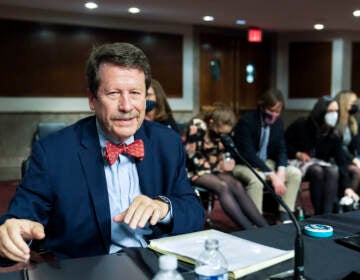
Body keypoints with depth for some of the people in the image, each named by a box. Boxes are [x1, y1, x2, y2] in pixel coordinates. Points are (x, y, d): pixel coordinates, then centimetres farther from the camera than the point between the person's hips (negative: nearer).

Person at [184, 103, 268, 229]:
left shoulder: (221, 130, 2)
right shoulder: (197, 127, -18)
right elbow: (192, 157, -18)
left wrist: (225, 163, -8)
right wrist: (219, 167, -12)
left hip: (213, 168, 6)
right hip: (195, 170, -6)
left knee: (237, 185, -21)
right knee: (222, 187, -31)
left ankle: (265, 228, -28)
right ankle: (250, 231, -37)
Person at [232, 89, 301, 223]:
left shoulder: (278, 122, -1)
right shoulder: (246, 121, -22)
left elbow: (281, 150, 4)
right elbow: (248, 153, -27)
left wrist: (281, 171, -18)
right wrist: (272, 175, -32)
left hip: (266, 163, 7)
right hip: (243, 164, -7)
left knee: (295, 173, -10)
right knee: (257, 178, -37)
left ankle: (284, 216, -5)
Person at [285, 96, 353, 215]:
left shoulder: (334, 135, -5)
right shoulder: (301, 125, -14)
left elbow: (341, 161, -9)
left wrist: (347, 187, -16)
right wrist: (297, 154, -19)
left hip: (320, 164, 4)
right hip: (299, 163, -3)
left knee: (334, 170, -30)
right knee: (317, 171, -35)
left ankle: (327, 214, -32)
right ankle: (318, 214, -25)